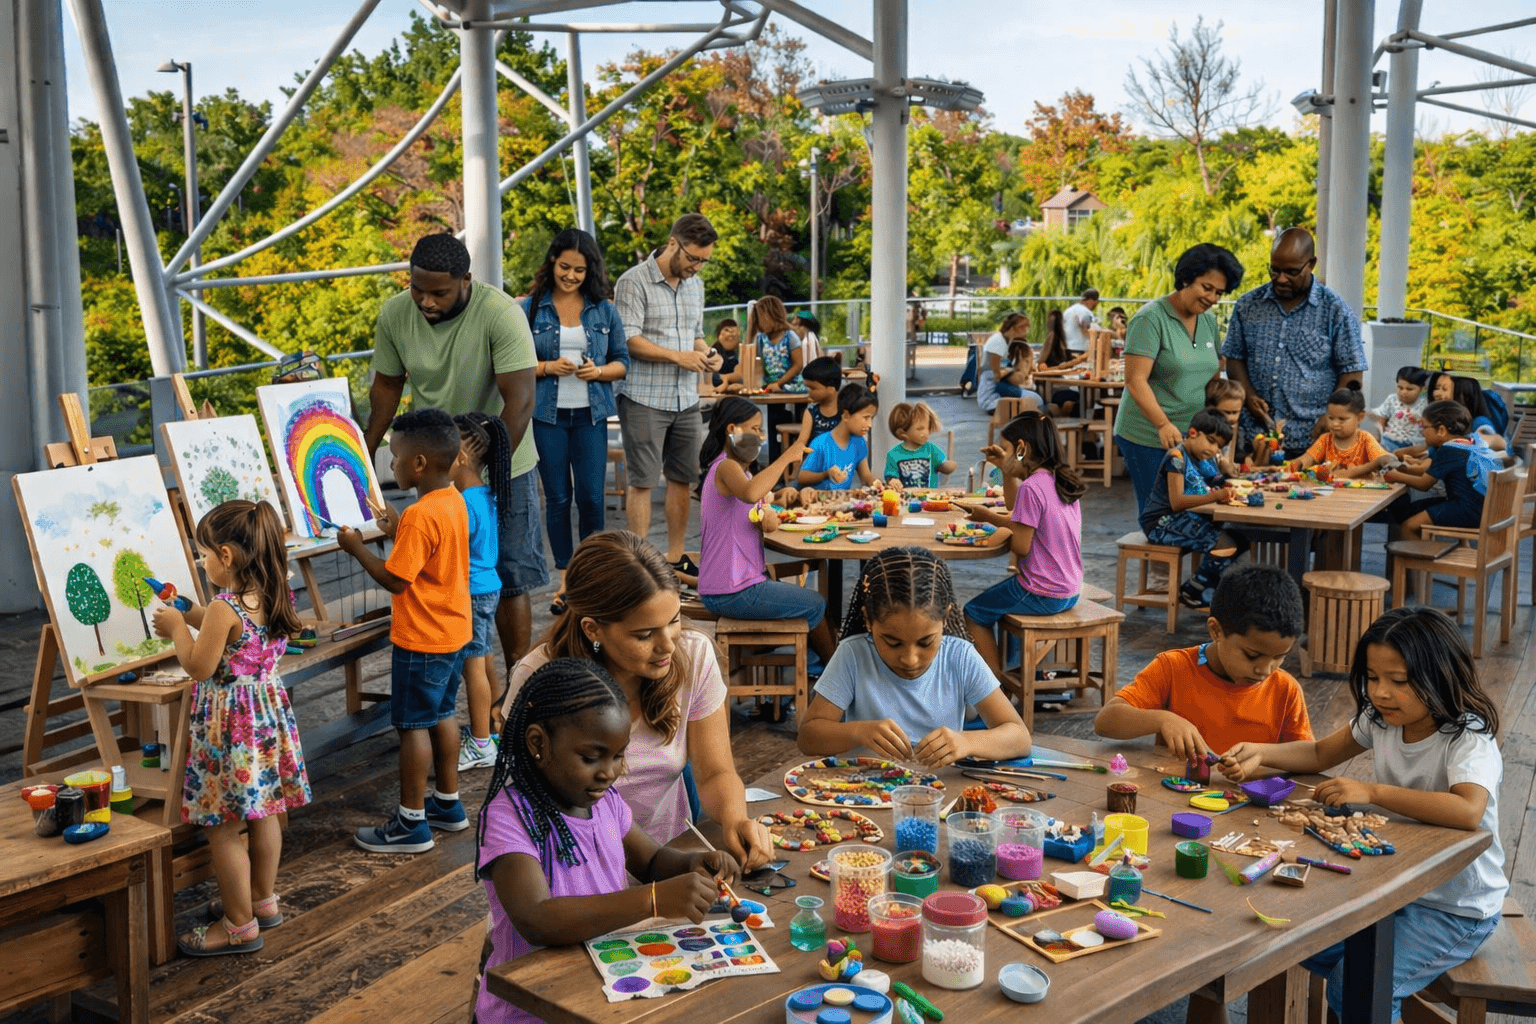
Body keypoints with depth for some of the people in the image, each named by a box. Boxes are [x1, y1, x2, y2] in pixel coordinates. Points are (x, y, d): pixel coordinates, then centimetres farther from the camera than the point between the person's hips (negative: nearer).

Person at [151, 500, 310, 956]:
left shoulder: (223, 609, -23)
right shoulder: (273, 597, 1)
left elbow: (199, 667, -17)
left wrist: (178, 627, -4)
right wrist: (193, 617, 13)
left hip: (229, 725, -9)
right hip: (267, 712, 9)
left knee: (222, 828, 3)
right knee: (264, 812, 20)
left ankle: (240, 925, 11)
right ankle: (263, 900, 35)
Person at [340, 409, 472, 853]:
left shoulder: (420, 516, -24)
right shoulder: (454, 501, 4)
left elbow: (395, 580, -22)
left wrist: (357, 548, -12)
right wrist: (396, 531, 14)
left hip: (422, 639, -9)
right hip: (455, 631, 9)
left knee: (412, 724, 0)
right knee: (441, 714, 20)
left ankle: (412, 823, 8)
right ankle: (448, 803, 31)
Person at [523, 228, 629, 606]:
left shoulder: (604, 310, 6)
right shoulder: (530, 309, 1)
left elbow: (622, 362, 9)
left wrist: (598, 372, -11)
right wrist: (548, 368, -14)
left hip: (590, 415, 1)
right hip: (546, 415, -1)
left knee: (591, 496, -2)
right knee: (557, 497, 5)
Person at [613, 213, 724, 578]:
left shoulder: (695, 285, 15)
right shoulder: (634, 282, -9)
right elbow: (628, 340, -16)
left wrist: (706, 354, 2)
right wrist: (679, 356, -18)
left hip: (686, 399, 7)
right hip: (645, 399, -7)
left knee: (683, 479, 10)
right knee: (642, 481, -3)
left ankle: (675, 557, 21)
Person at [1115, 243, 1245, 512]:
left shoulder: (1209, 321, 13)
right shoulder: (1151, 319, -10)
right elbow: (1135, 381, -17)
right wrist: (1163, 425, -28)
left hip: (1193, 437, 7)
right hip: (1149, 438, -7)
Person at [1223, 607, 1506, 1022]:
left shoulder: (1469, 739, -24)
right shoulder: (1381, 719, -3)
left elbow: (1468, 812, -43)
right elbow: (1320, 754, 10)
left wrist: (1372, 791, -40)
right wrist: (1258, 753, -9)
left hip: (1458, 908, -7)